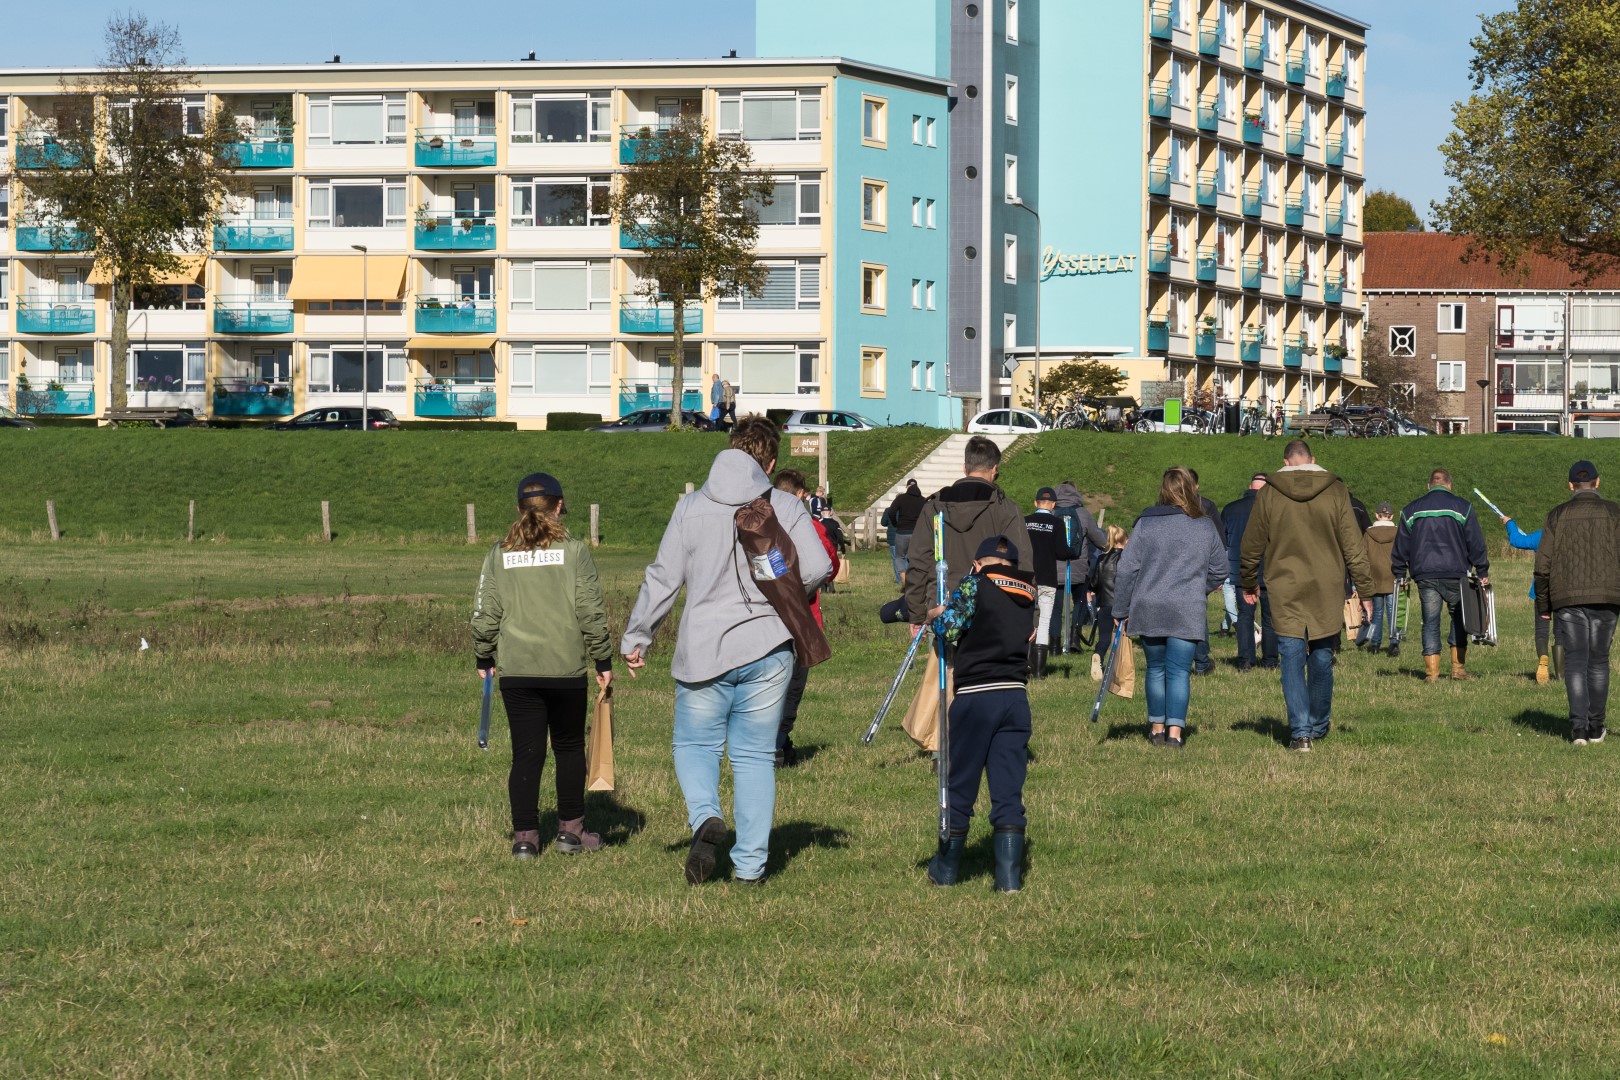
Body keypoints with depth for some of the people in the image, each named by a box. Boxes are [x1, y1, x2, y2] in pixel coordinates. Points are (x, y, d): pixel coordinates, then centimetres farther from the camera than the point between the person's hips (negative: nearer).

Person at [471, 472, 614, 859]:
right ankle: (570, 830, 20)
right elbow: (591, 613, -5)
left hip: (516, 671, 2)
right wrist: (603, 661, 3)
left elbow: (484, 613, 5)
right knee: (569, 748, 15)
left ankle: (525, 836, 3)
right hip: (567, 668, -1)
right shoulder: (574, 551, -4)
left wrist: (484, 658, 18)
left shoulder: (499, 555, 3)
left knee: (525, 754, 6)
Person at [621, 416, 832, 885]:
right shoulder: (784, 507, -1)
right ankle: (750, 863, 7)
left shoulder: (691, 507, 0)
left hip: (703, 652, -1)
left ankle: (705, 816, -14)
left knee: (695, 744, 14)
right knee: (755, 756, 9)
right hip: (767, 652, 1)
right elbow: (817, 567, -9)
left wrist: (635, 638, 9)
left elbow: (663, 579, -1)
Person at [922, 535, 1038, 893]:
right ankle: (1009, 875, 0)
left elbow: (949, 623, -13)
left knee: (960, 786, 8)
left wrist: (933, 616, 10)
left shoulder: (975, 582, -3)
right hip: (1016, 697, 4)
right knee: (1008, 791, 6)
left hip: (975, 696, -4)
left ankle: (946, 867, 19)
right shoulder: (1028, 591, 14)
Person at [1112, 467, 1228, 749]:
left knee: (1156, 669, 14)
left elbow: (1127, 569, -1)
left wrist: (1121, 610, 7)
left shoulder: (1146, 523, -1)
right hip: (1188, 612, -1)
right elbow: (1219, 572, 10)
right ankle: (1175, 731, -9)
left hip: (1148, 609, 1)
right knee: (1179, 671, -1)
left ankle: (1157, 728, 21)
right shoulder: (1205, 527, 2)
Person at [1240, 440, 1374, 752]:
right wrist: (1364, 587, 5)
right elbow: (1353, 545, -1)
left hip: (1285, 591, -1)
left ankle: (1300, 732, -10)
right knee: (1321, 659, 14)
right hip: (1327, 590, 1)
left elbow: (1252, 545, 7)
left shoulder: (1269, 493, 0)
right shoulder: (1335, 491, -1)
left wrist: (1248, 583, 22)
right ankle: (1319, 727, 25)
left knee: (1292, 660, 0)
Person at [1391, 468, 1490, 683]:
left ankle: (1431, 672, -1)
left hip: (1424, 575, 2)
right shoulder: (1462, 507, 3)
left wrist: (1399, 575, 19)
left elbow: (1400, 546, 13)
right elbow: (1476, 543, 1)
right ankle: (1458, 667, 10)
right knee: (1459, 618, 13)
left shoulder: (1411, 510, 11)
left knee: (1430, 622, 5)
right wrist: (1483, 572, 8)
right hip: (1454, 574, -2)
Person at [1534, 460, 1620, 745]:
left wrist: (1543, 606, 8)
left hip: (1567, 598, 0)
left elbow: (1543, 565, 1)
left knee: (1575, 660, 1)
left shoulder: (1557, 515, 4)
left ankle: (1579, 728, -11)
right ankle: (1596, 728, 14)